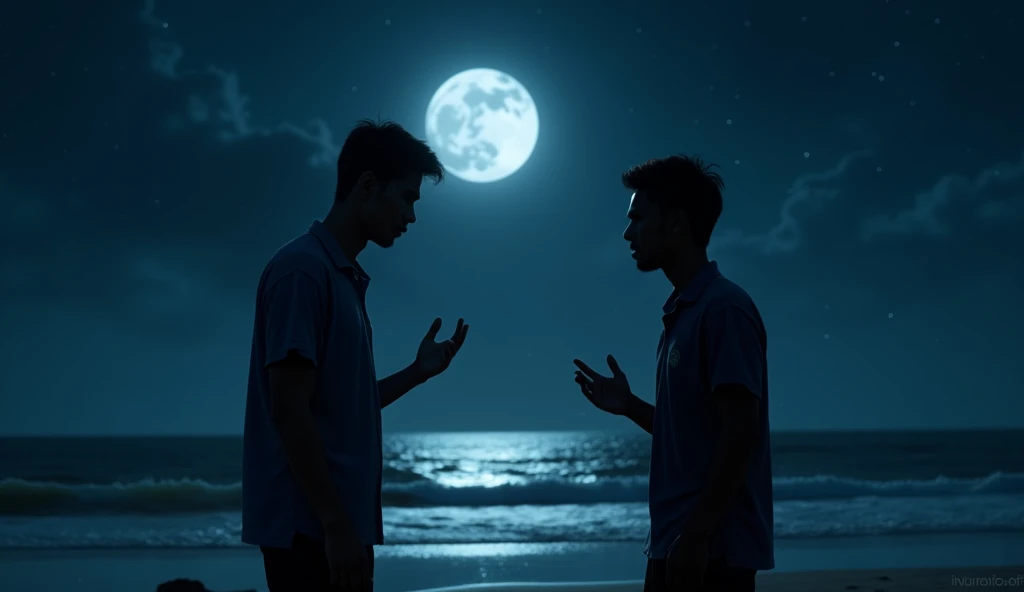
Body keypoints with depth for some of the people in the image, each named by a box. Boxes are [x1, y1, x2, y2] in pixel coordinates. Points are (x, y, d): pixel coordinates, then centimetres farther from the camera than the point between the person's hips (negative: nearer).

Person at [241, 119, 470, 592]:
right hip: (310, 528, -9)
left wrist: (419, 372, 12)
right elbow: (289, 411, -17)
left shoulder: (346, 278, 16)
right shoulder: (302, 269, -11)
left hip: (338, 524, 9)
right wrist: (335, 523, -19)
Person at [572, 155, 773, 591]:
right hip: (675, 545, 9)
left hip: (711, 551, -9)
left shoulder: (723, 309, -13)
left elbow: (740, 431, -19)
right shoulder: (682, 313, 15)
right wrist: (629, 407, 10)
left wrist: (696, 536, -21)